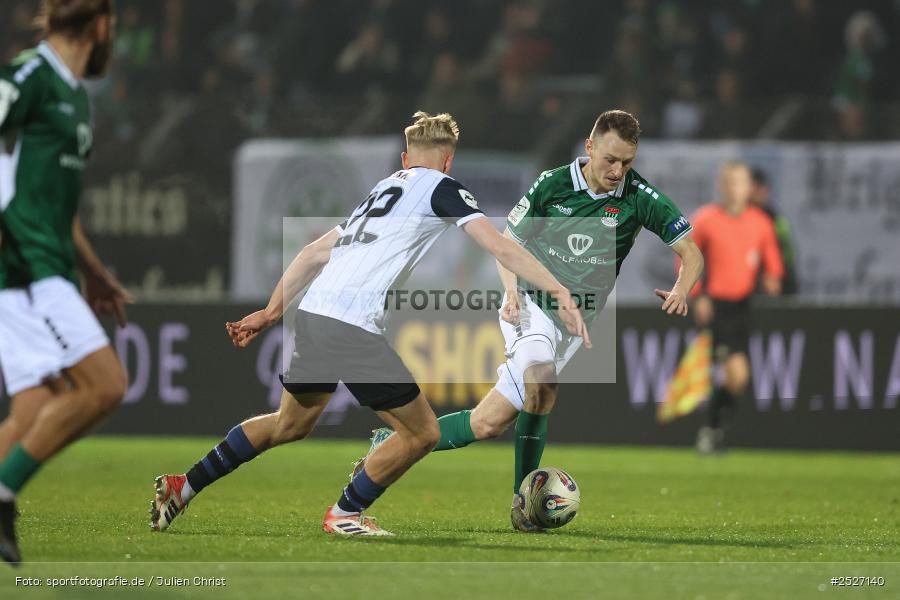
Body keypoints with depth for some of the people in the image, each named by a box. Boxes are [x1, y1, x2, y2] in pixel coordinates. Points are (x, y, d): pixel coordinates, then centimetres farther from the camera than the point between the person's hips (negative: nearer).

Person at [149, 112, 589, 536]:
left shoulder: (380, 190, 28)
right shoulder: (441, 188, 6)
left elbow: (314, 254, 28)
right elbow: (500, 247, -5)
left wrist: (272, 311, 30)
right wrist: (561, 294, -7)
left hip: (311, 316, 8)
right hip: (353, 328, -8)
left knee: (290, 425, 29)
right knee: (422, 434, 6)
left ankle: (182, 487, 28)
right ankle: (345, 514, 15)